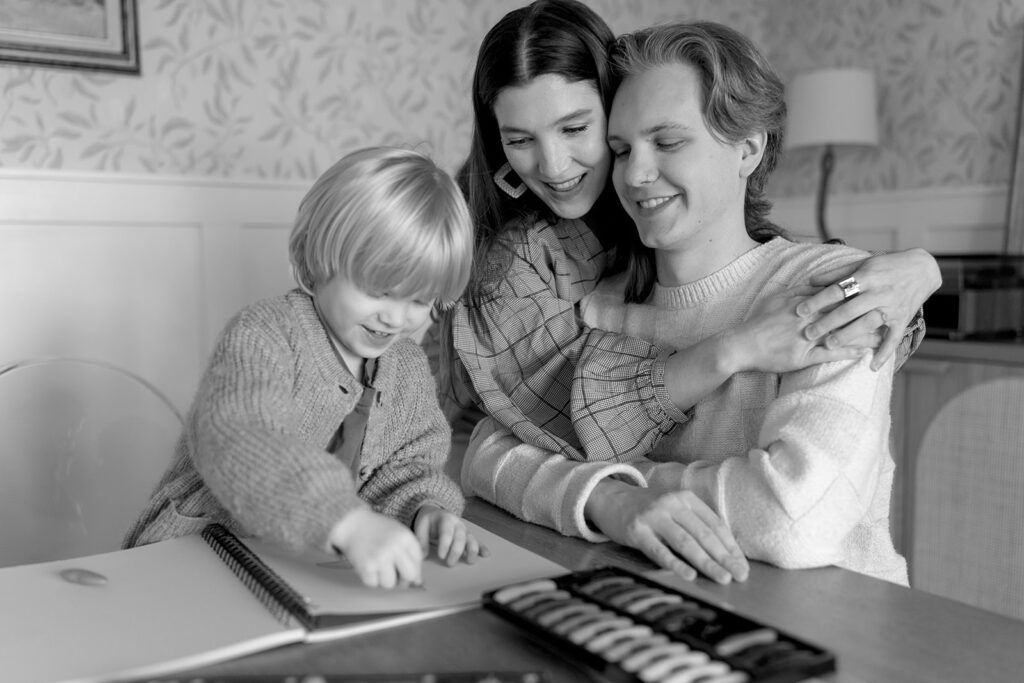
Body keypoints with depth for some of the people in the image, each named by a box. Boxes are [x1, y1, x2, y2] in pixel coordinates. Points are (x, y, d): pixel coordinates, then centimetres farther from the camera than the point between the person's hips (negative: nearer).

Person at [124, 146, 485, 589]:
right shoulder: (262, 336, -16)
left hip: (315, 569, 5)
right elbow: (235, 442, -33)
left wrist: (426, 508, -18)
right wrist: (347, 520, -47)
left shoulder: (410, 368, 5)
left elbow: (409, 465, 6)